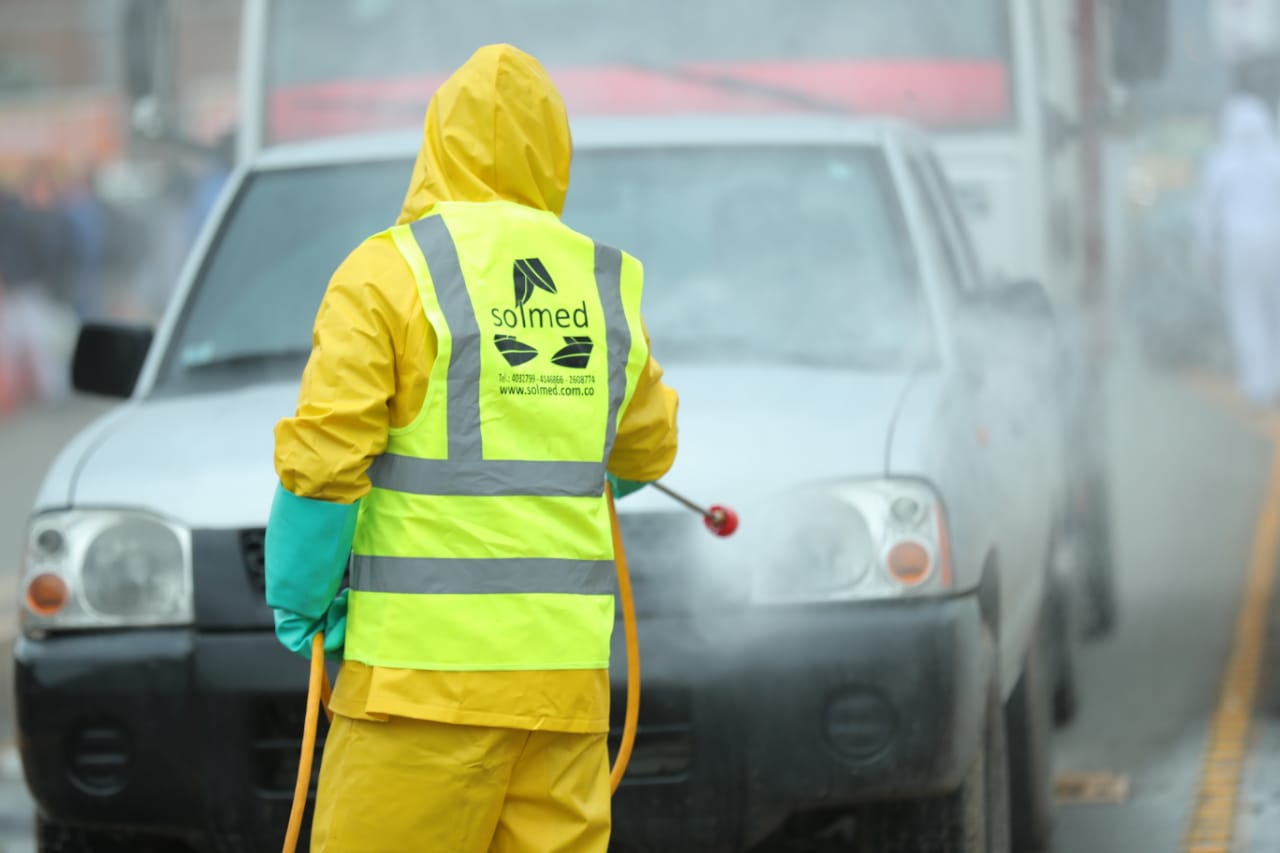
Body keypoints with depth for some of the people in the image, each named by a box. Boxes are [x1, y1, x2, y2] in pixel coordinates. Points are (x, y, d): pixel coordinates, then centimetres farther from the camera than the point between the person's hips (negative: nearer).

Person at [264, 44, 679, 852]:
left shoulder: (391, 273, -6)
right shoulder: (604, 285, 9)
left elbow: (324, 461, -11)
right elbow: (647, 451, 22)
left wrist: (298, 599, 3)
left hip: (426, 663, -5)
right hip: (566, 662, 5)